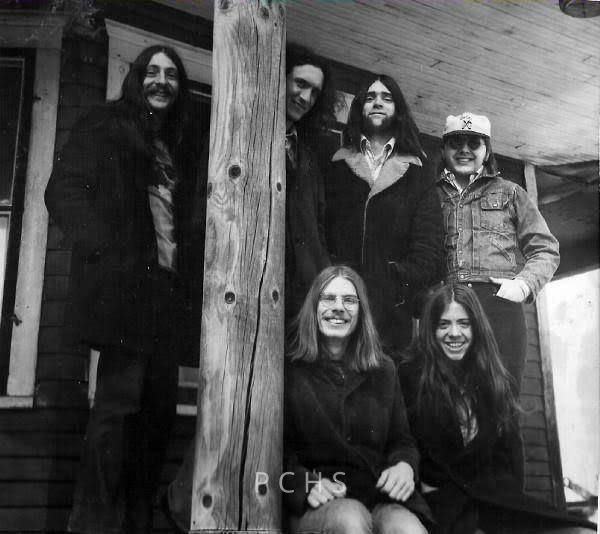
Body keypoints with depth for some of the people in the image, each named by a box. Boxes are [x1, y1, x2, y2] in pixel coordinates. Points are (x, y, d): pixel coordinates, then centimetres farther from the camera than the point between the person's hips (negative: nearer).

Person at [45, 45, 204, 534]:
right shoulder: (105, 126, 6)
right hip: (120, 282, -6)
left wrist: (190, 250, 8)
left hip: (169, 287, 7)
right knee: (120, 398, -13)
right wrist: (104, 246, -13)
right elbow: (64, 190, -3)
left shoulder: (182, 144, 23)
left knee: (160, 406, 5)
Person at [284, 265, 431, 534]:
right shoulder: (289, 371, 4)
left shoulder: (383, 370, 15)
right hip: (315, 506, -2)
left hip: (380, 498, 2)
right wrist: (306, 484, -17)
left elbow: (402, 441, 16)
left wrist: (405, 466, -7)